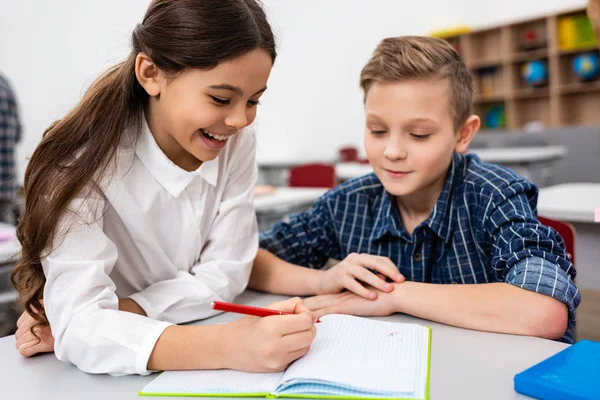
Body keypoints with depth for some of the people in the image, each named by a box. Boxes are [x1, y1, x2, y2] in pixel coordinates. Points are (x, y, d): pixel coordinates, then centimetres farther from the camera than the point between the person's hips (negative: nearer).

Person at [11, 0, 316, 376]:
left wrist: (112, 313, -20)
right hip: (104, 376, -2)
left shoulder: (237, 143, -10)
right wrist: (227, 346, -43)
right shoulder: (84, 159, -21)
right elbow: (77, 322, -29)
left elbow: (225, 272, -9)